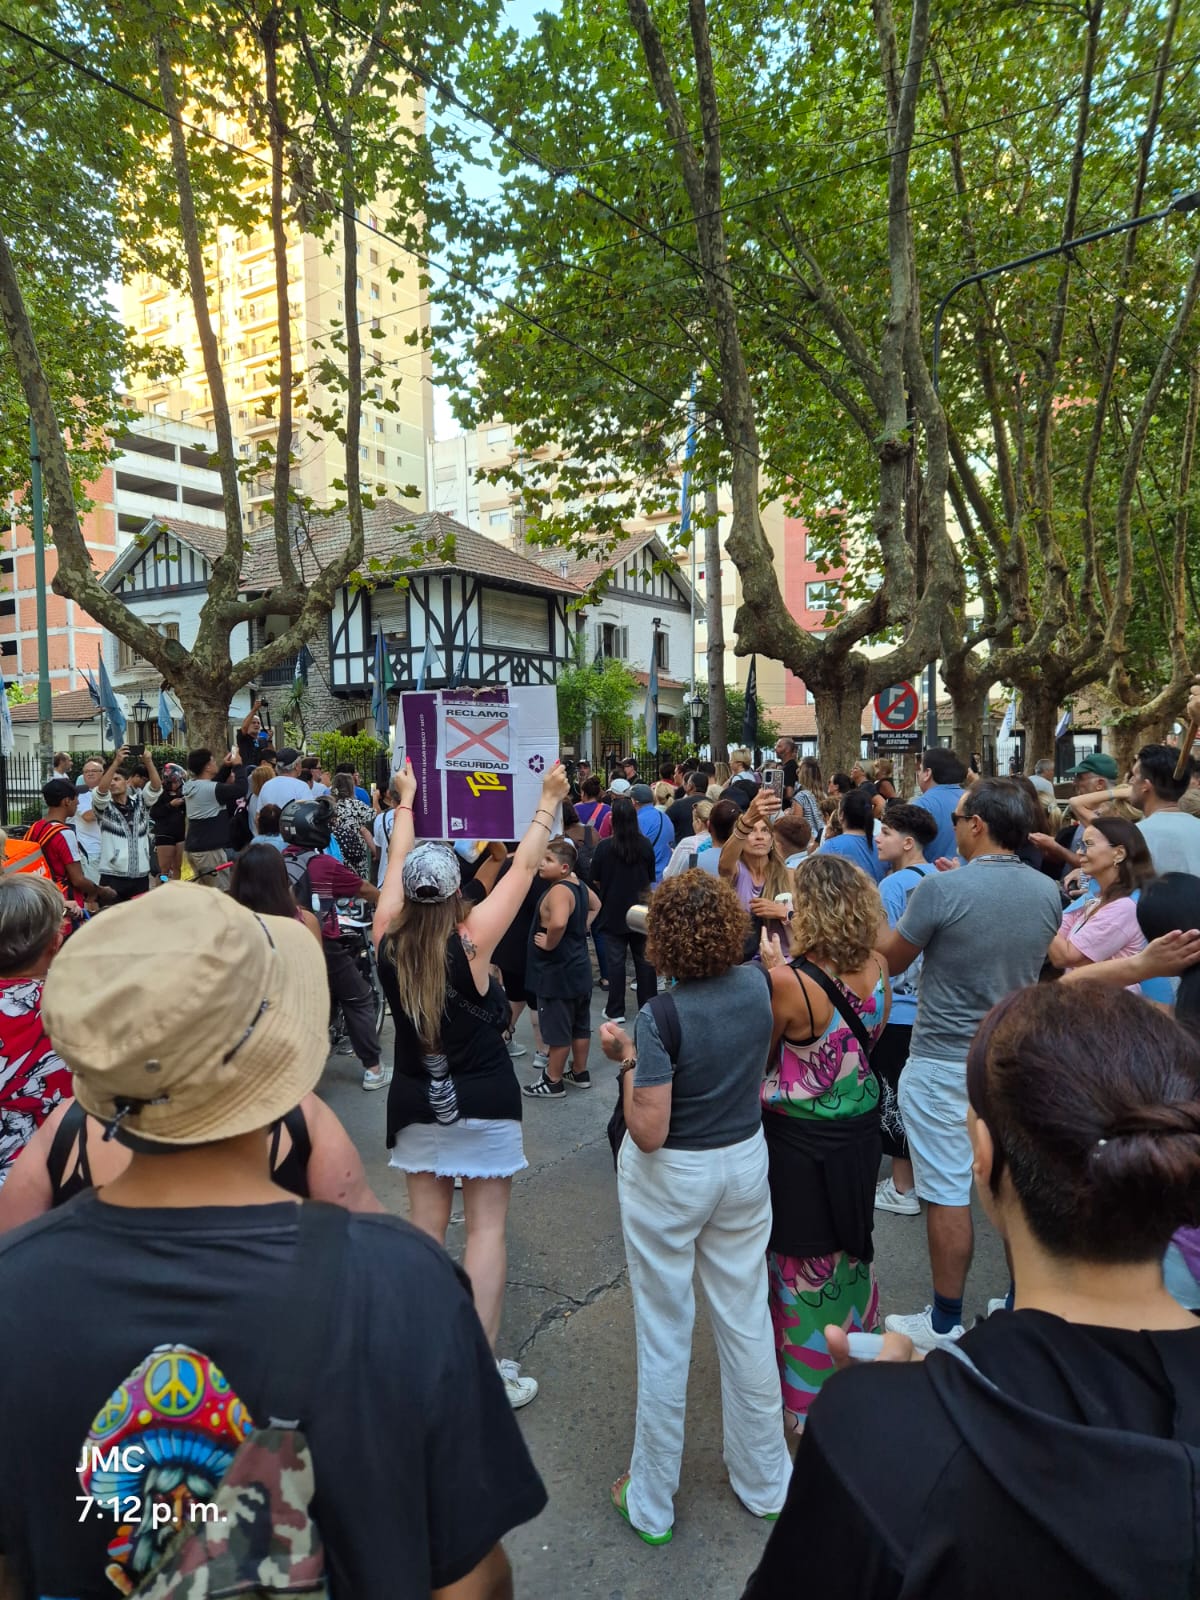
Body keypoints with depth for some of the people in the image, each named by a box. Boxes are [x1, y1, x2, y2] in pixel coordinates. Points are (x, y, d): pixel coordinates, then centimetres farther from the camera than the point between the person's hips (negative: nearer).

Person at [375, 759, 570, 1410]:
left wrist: (405, 803, 19)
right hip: (483, 1102, -4)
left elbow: (396, 866, 4)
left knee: (426, 1224, 14)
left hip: (417, 1102, 4)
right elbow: (523, 869, -12)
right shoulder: (472, 939, -20)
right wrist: (549, 802, -1)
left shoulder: (388, 940, -11)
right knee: (487, 1227, 5)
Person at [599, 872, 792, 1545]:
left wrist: (627, 1057, -13)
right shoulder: (757, 986, -10)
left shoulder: (662, 1017, -25)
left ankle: (652, 1503, 30)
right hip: (745, 1162, 5)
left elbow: (649, 1132, -24)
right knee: (747, 1320, 19)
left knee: (665, 1333, 11)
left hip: (670, 1179, -5)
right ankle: (765, 1482, 38)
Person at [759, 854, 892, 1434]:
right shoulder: (877, 969, -11)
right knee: (849, 1248, 27)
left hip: (800, 1142, -6)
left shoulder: (789, 983, -29)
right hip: (860, 1130, 6)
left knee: (804, 1262, 14)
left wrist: (773, 971, -9)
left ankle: (805, 1395, 34)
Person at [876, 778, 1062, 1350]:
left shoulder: (941, 888, -21)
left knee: (947, 1193, 5)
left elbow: (893, 958, -9)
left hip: (943, 1062, -6)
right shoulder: (1047, 891, -3)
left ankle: (945, 1322, 19)